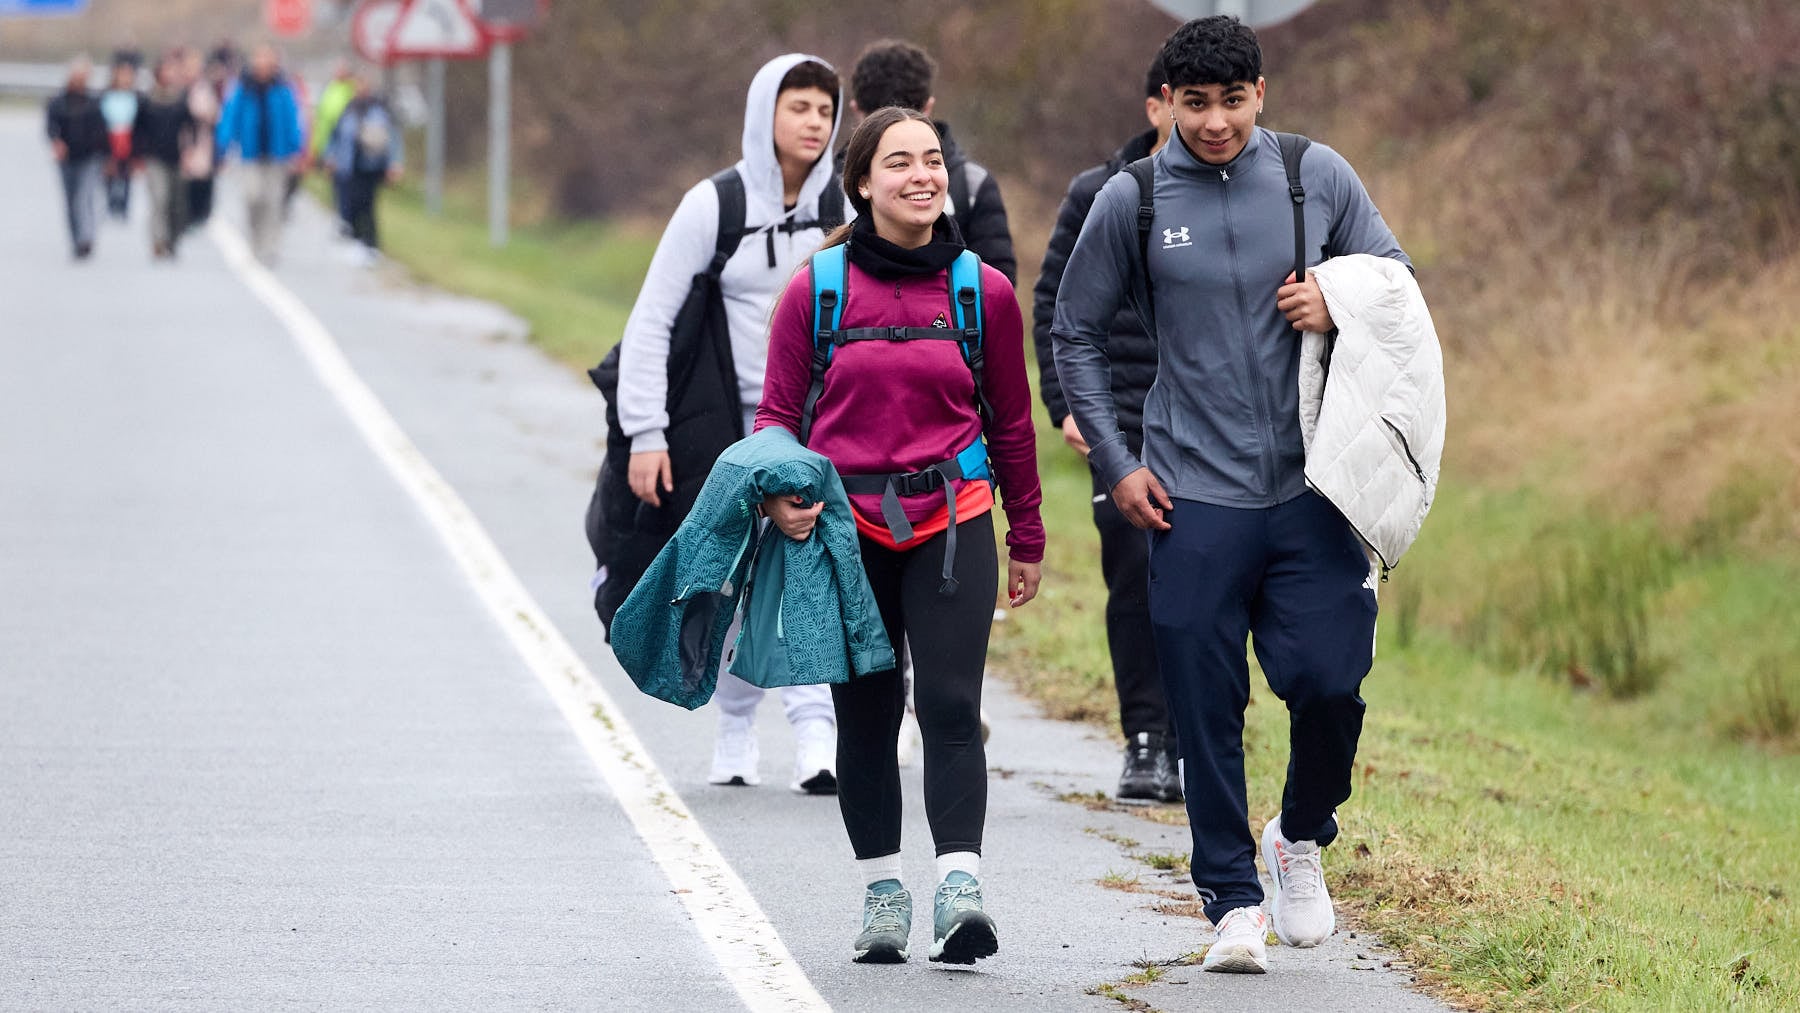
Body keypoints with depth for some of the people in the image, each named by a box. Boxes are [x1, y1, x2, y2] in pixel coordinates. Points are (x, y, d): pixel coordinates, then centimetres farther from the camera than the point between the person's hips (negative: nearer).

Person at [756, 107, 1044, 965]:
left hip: (951, 520, -1)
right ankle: (882, 893, 16)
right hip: (845, 527, 1)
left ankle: (960, 889, -19)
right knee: (865, 718, 6)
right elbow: (779, 412, 7)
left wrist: (1026, 539, 16)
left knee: (950, 706, -12)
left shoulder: (983, 292, 4)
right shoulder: (816, 290, 1)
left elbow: (1011, 424, 12)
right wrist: (778, 498, -11)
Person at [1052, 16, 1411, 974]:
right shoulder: (1131, 201, 0)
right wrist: (1114, 461, 2)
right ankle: (1232, 902, 11)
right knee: (1207, 713, -1)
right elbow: (1075, 333, 9)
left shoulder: (1319, 177, 2)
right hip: (1193, 498, 0)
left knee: (1328, 679, -9)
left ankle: (1301, 836, 19)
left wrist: (1342, 307, -9)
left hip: (1311, 489, 0)